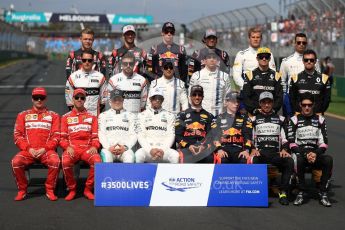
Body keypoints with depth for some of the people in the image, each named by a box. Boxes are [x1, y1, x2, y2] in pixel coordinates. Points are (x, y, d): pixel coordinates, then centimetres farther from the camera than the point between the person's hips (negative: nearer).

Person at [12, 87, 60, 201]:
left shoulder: (53, 116, 13)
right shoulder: (23, 115, 16)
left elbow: (56, 136, 4)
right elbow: (18, 136, 8)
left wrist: (44, 149, -11)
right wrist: (29, 149, -8)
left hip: (47, 150, -1)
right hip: (28, 151, 1)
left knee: (55, 161, -33)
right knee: (16, 162, -29)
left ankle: (49, 190, -14)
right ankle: (22, 190, -9)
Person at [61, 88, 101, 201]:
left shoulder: (92, 117, 17)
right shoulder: (66, 117, 16)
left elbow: (95, 136, 11)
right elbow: (62, 138, 9)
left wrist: (94, 146, -10)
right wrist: (68, 147, -11)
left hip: (87, 148, 0)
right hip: (72, 148, 0)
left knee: (97, 161, -33)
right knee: (65, 162, -35)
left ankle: (88, 189, -12)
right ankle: (72, 190, -11)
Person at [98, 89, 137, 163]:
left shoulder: (130, 116, 19)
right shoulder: (103, 115, 18)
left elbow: (133, 135, 10)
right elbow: (101, 134, 9)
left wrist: (125, 147, -9)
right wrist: (108, 147, -10)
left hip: (125, 149, 0)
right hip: (108, 148, 0)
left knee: (129, 157, -34)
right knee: (106, 157, -35)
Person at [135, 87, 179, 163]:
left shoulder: (169, 116, 14)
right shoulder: (142, 115, 12)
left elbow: (171, 136, 6)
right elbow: (140, 136, 4)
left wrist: (163, 150, -12)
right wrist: (150, 149, -12)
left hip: (164, 149, 1)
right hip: (147, 149, 0)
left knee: (175, 156, -31)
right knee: (138, 155, -34)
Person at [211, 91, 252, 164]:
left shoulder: (244, 118, 20)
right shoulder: (219, 118, 16)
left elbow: (248, 135, 10)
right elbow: (215, 135, 6)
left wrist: (246, 150, -8)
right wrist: (219, 149, -12)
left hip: (239, 149, 1)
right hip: (223, 148, -1)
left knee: (245, 161, -32)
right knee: (222, 160, -35)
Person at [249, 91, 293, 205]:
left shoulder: (280, 119, 21)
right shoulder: (254, 119, 19)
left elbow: (285, 138, 14)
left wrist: (284, 149, -7)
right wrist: (253, 149, -10)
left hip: (276, 152, 1)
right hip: (259, 152, -1)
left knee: (289, 161, -31)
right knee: (253, 161, -38)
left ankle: (283, 192, -26)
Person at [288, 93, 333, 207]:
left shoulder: (320, 120, 12)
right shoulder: (294, 120, 7)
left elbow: (324, 142, 5)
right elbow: (292, 143, -2)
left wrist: (315, 154, -14)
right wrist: (305, 154, -17)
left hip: (316, 154, 2)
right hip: (300, 153, -1)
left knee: (328, 159, -31)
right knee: (298, 160, -37)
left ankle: (323, 194, -26)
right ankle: (301, 193, -25)